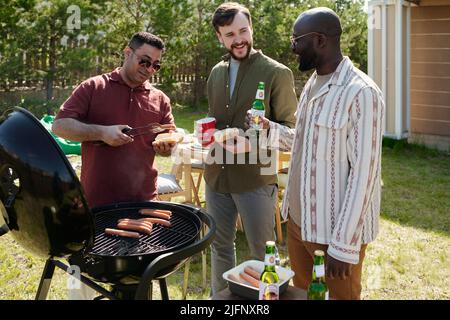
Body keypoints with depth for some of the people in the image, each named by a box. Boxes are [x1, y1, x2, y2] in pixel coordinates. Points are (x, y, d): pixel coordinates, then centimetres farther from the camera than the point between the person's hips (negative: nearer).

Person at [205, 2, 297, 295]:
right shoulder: (216, 73, 10)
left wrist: (267, 127, -27)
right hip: (217, 176, 6)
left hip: (256, 179, -5)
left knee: (262, 254, 7)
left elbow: (292, 131, -8)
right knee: (220, 246, 19)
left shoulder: (277, 73, -9)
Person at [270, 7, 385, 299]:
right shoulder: (312, 85, 9)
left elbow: (363, 173, -21)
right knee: (301, 293, 21)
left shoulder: (361, 93, -19)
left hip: (337, 230, -8)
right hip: (299, 219, 8)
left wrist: (344, 244, -21)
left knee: (339, 294, 11)